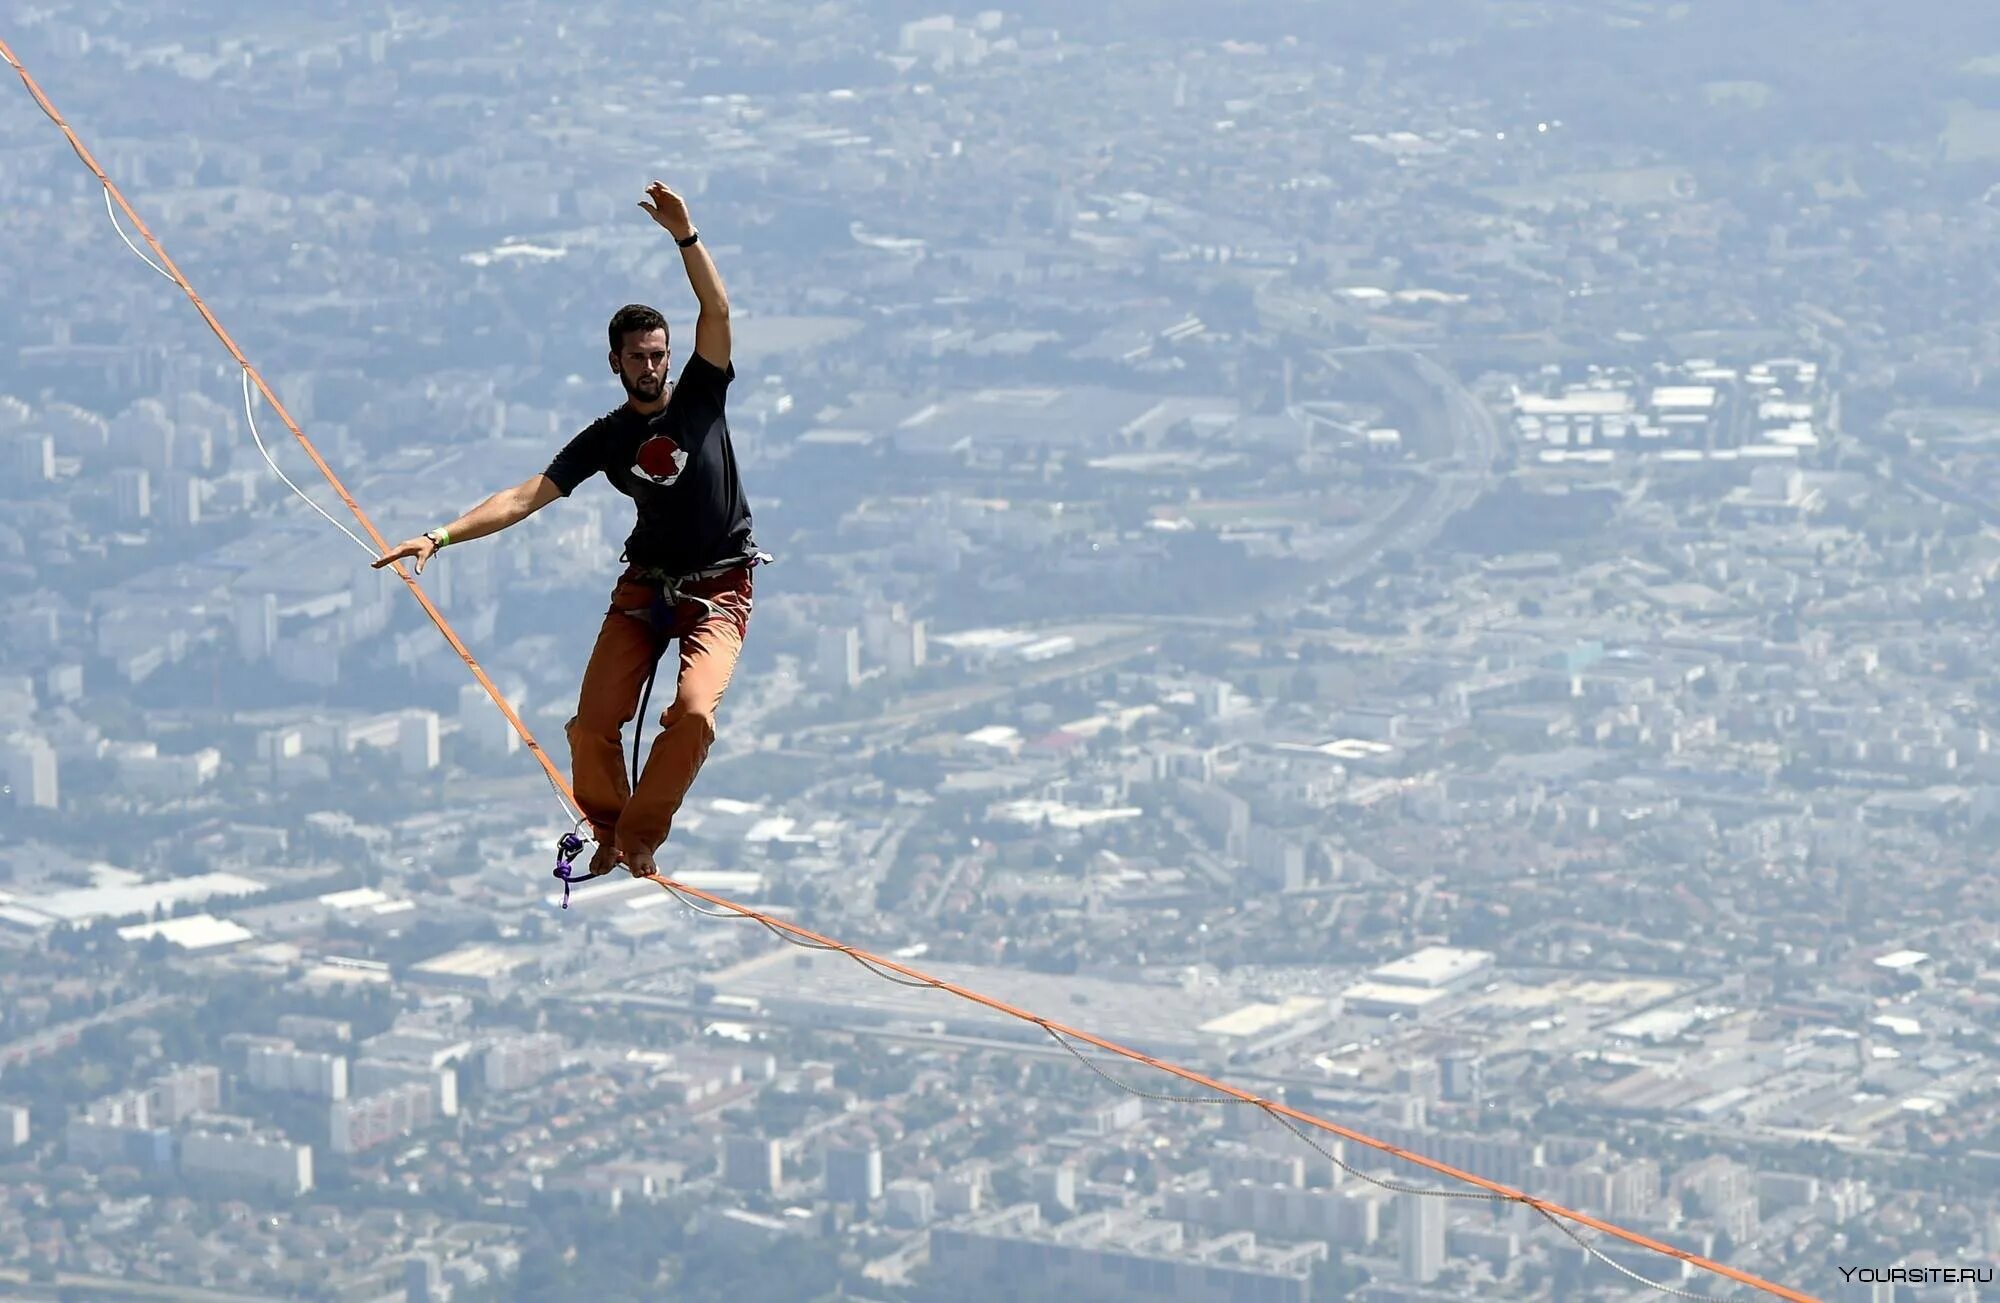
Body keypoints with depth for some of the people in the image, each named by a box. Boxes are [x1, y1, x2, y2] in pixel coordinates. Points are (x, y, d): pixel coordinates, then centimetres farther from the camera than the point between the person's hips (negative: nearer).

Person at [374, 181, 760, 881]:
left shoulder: (700, 398, -2)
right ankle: (606, 829, 17)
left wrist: (686, 237, -28)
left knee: (694, 713, -26)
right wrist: (441, 536, -15)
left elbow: (716, 311, -15)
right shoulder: (605, 438, 2)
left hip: (720, 592, -2)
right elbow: (526, 495, -4)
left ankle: (639, 835, -7)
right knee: (592, 726, -10)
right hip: (645, 587, 2)